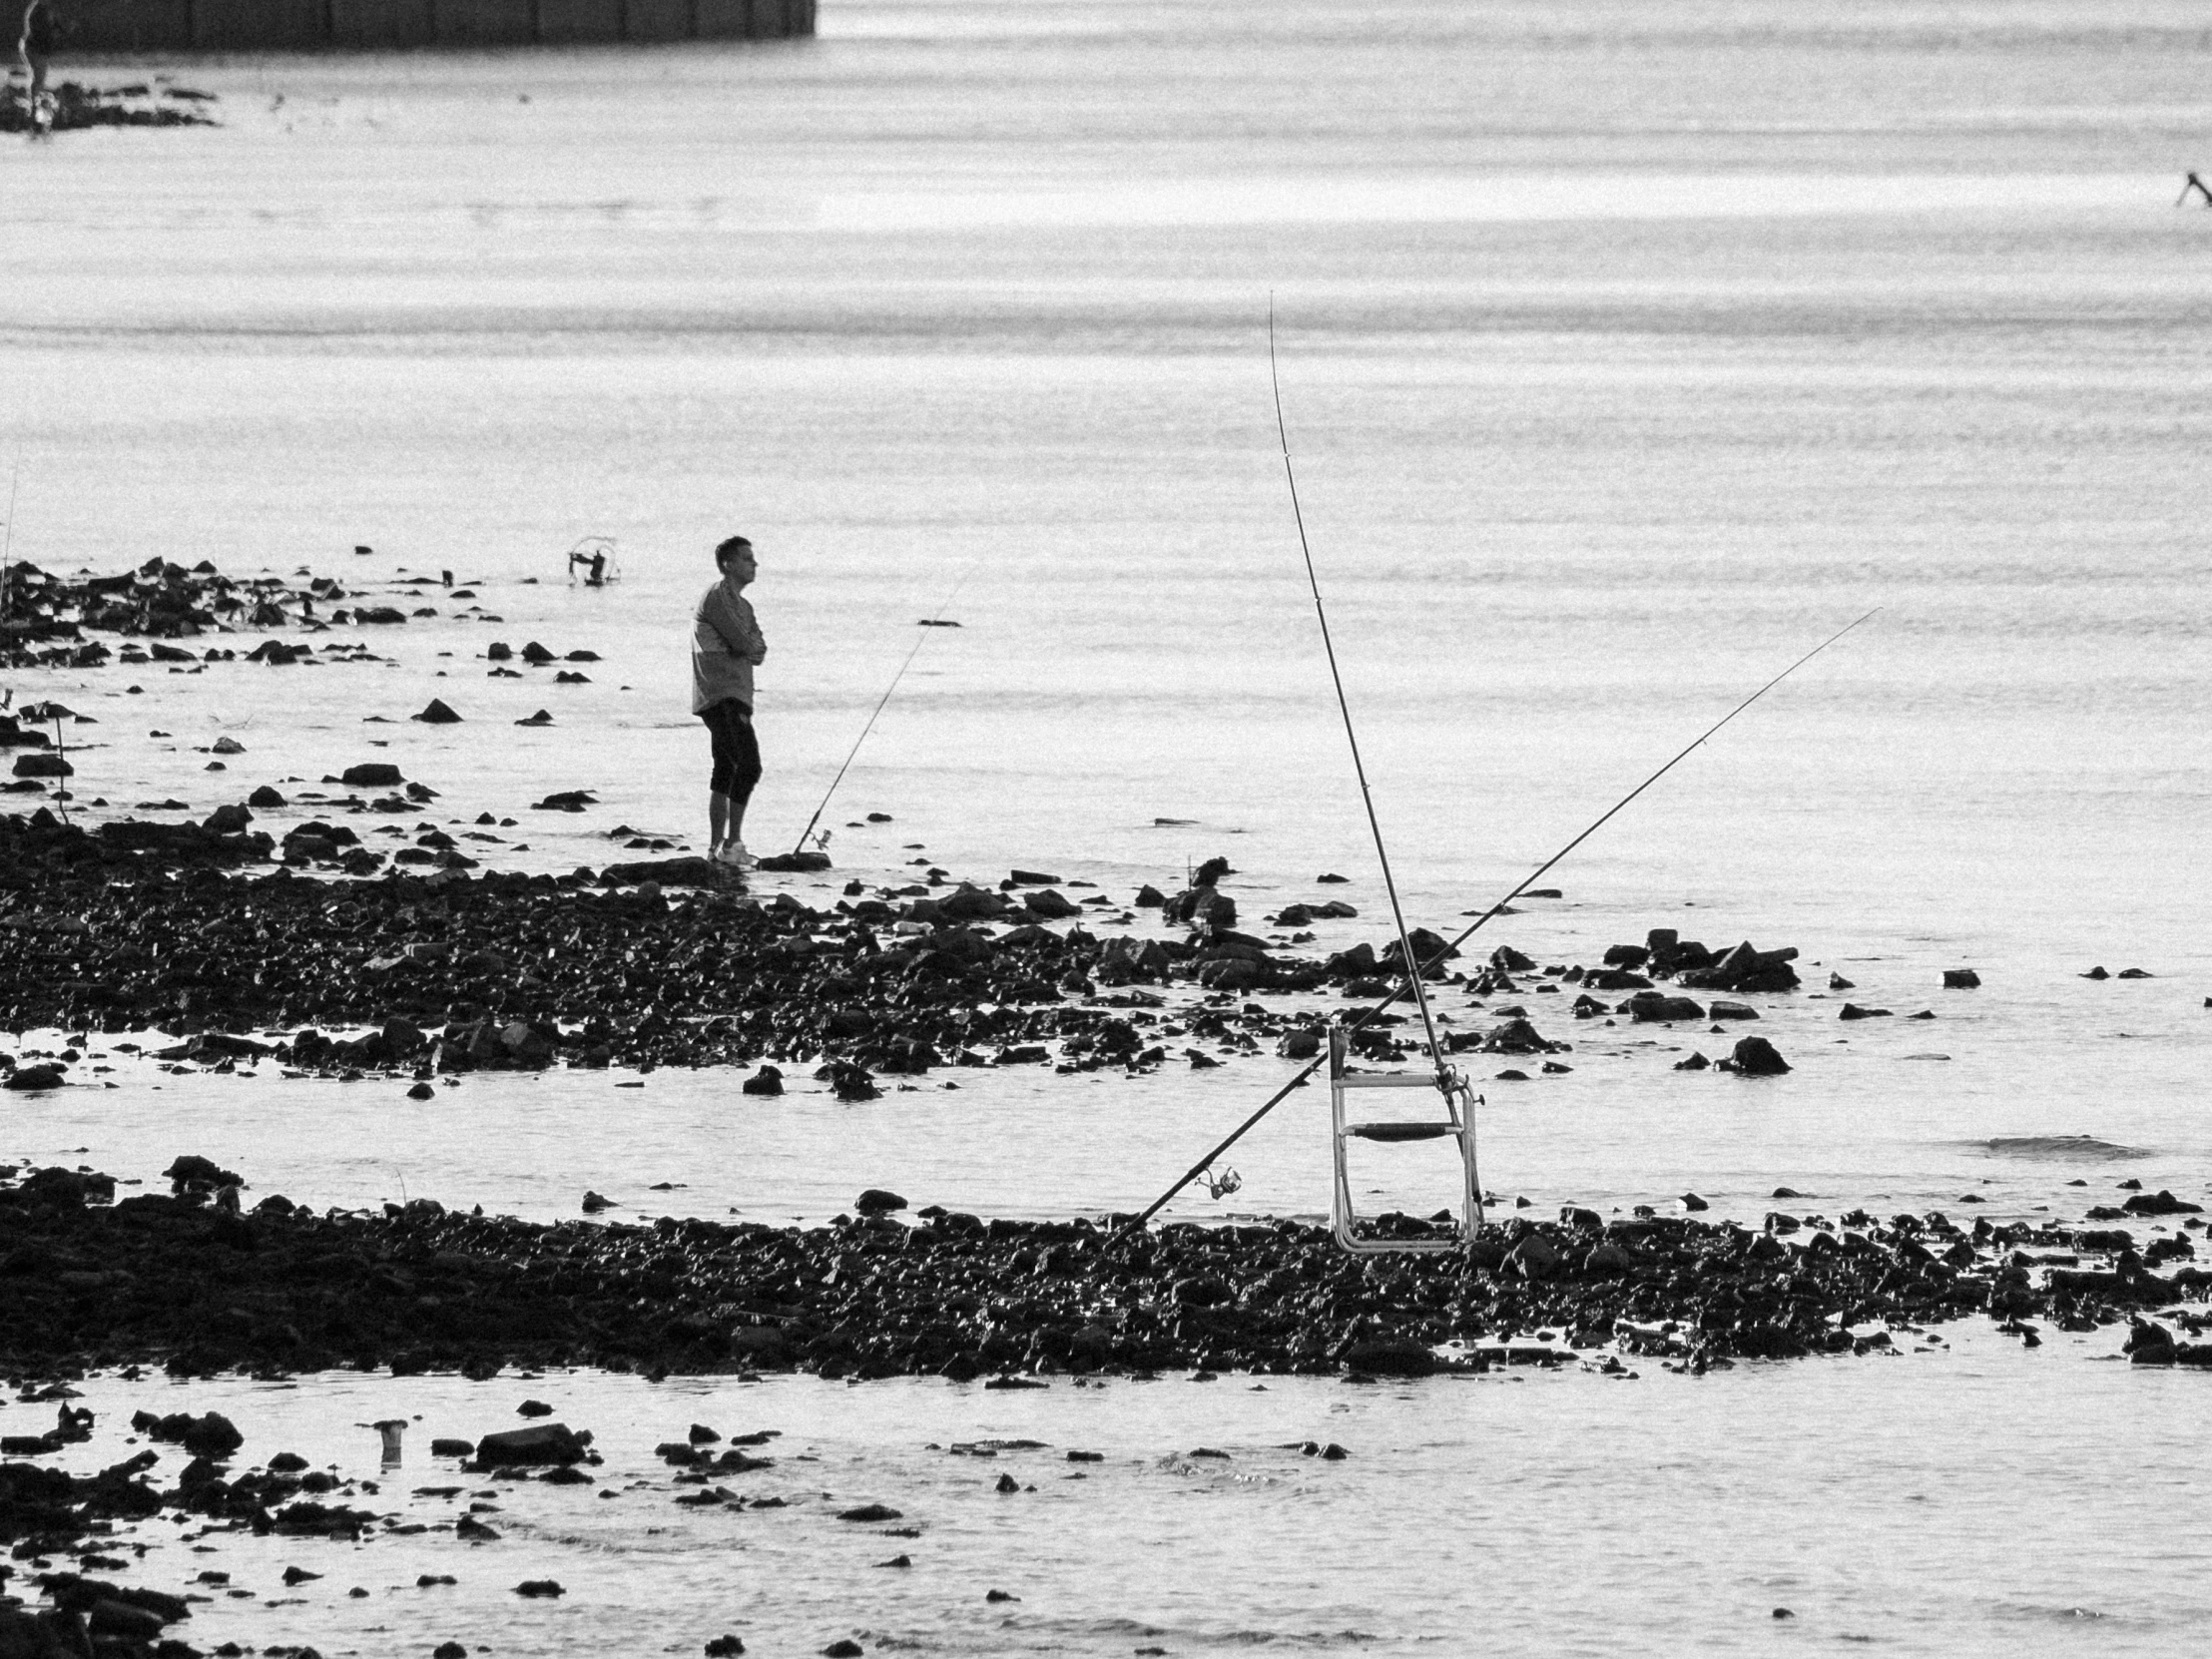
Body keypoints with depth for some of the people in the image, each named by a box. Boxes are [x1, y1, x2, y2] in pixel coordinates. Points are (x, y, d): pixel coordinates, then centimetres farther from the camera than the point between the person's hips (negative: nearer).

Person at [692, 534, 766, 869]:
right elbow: (742, 642, -15)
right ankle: (732, 844, -17)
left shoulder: (742, 605, 21)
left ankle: (716, 847, 14)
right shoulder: (716, 597, -8)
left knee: (725, 772, 11)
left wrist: (750, 647, -7)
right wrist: (747, 645, 5)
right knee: (748, 765, -17)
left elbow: (758, 652, 13)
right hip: (720, 696, -10)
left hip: (736, 698, 10)